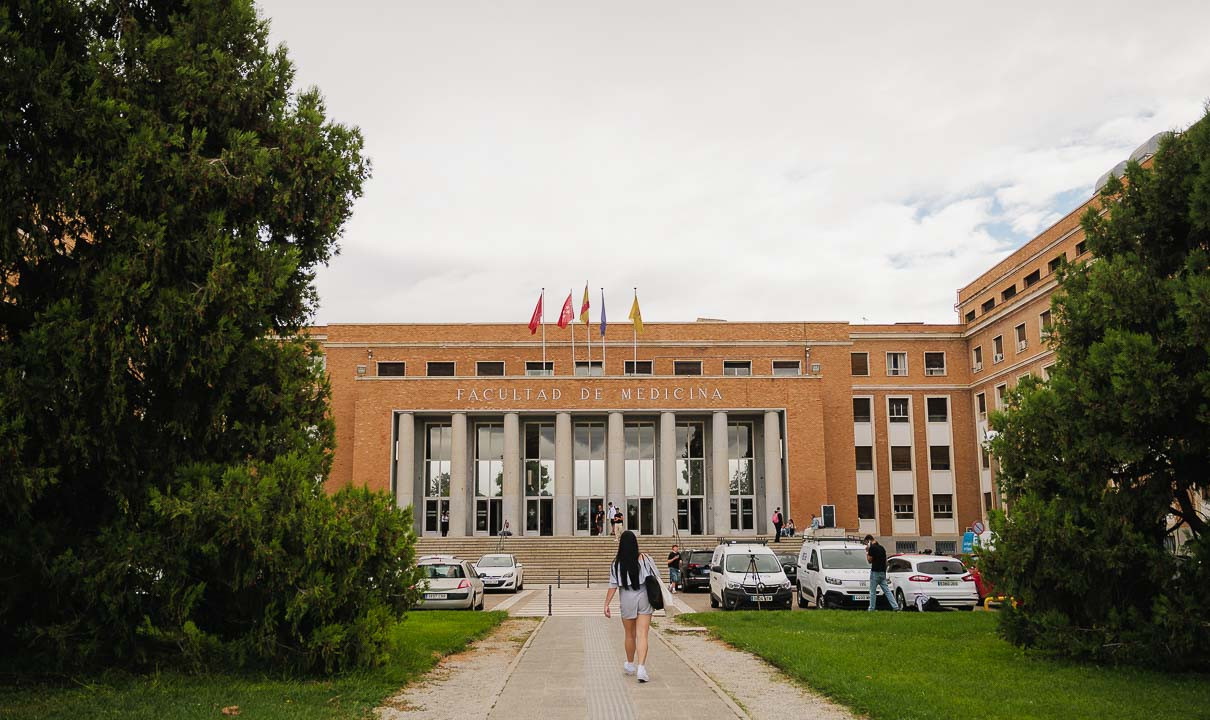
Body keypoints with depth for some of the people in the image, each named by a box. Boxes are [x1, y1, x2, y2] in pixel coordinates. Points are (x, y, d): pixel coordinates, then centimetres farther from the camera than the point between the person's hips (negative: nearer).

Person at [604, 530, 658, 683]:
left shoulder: (617, 563, -7)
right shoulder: (644, 559, -5)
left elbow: (613, 586, -9)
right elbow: (656, 578, 0)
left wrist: (606, 604, -3)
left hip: (627, 602, 1)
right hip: (644, 599, -1)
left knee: (630, 635, 18)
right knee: (642, 635, -3)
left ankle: (630, 665, 34)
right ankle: (641, 668, -16)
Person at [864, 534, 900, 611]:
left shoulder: (872, 548, -12)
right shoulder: (882, 548, 13)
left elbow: (869, 560, -11)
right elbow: (885, 560, 18)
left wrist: (867, 552, -1)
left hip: (875, 572, -7)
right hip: (883, 572, 7)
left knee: (873, 592, 1)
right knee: (887, 590, 7)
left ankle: (871, 608, 5)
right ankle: (895, 606, 0)